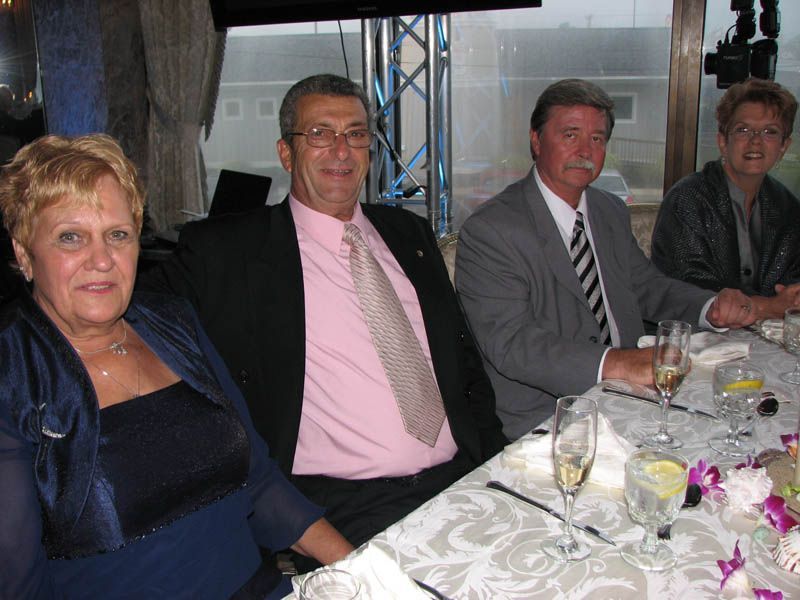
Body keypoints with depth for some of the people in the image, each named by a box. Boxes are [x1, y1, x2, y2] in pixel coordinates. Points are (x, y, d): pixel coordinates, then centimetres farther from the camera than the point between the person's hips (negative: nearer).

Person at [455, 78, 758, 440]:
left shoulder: (612, 213, 13)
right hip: (537, 421, -7)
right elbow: (509, 342, -22)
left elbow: (646, 286, 22)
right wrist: (614, 362, -33)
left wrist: (713, 308, 2)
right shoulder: (489, 231, -13)